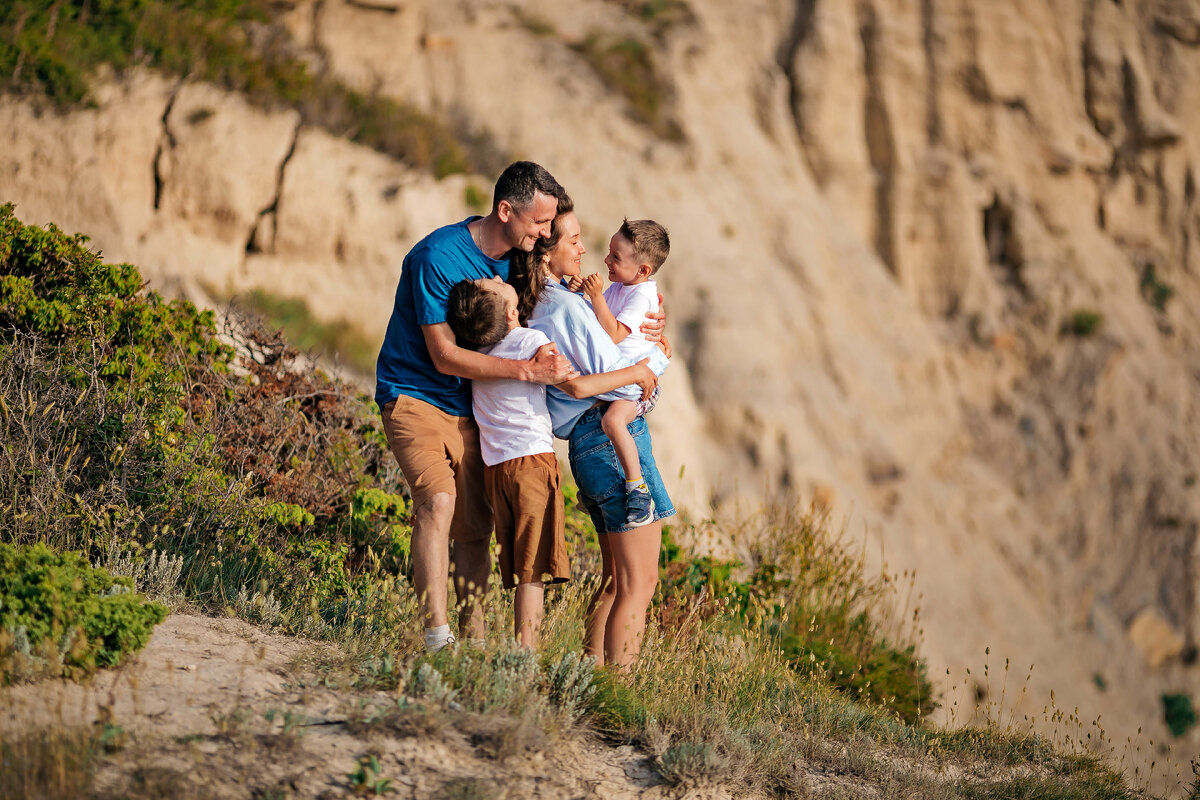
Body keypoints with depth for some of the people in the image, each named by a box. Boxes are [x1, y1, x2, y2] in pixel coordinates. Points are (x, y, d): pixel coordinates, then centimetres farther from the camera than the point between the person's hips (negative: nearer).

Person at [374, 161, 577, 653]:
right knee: (438, 501, -26)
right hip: (413, 395, -7)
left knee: (475, 527, 3)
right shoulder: (438, 256, -20)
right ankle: (436, 634, -30)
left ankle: (472, 636, 13)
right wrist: (525, 369, -26)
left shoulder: (512, 258, 4)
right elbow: (444, 355, -21)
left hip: (465, 408, 7)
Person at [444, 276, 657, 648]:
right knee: (534, 570, -7)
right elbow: (576, 385, -17)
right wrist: (634, 373, -4)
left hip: (496, 465, 7)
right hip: (531, 460, -7)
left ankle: (522, 649, 6)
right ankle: (527, 654, -12)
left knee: (520, 570, 9)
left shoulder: (481, 348, 11)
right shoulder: (531, 340, -12)